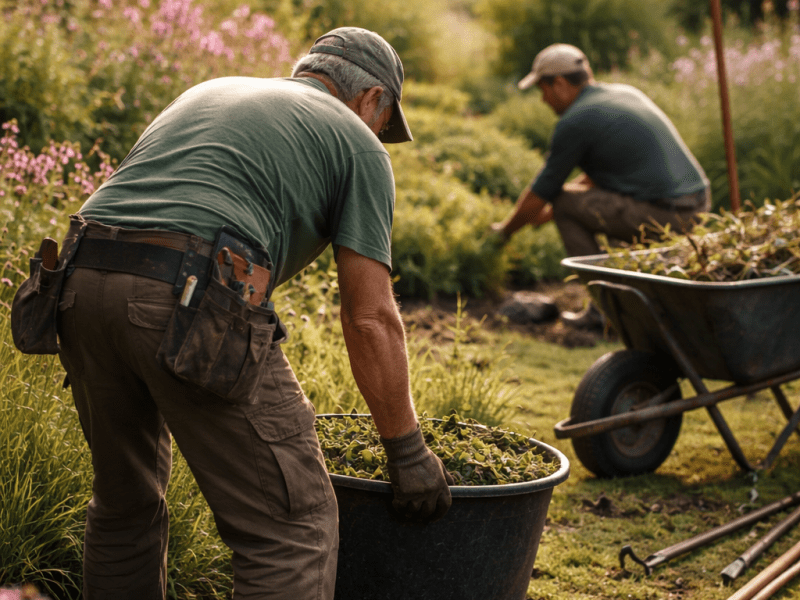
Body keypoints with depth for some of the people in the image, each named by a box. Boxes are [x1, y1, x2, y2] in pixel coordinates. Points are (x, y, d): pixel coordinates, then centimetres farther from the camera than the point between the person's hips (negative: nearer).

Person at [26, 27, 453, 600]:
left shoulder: (208, 94, 31)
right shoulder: (356, 144, 13)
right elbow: (370, 317, 5)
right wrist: (408, 451, 12)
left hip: (81, 283, 7)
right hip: (193, 305, -7)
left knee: (125, 503, 26)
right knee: (293, 529, 1)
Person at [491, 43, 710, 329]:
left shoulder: (574, 121, -8)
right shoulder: (625, 93, 18)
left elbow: (541, 192, 0)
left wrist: (504, 230, 18)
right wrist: (547, 211, 31)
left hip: (661, 217, -9)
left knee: (565, 202, 4)